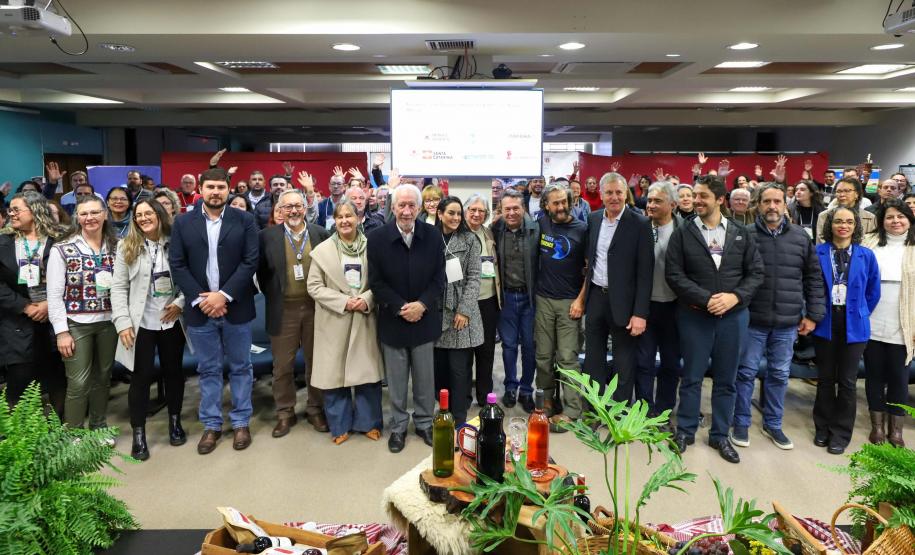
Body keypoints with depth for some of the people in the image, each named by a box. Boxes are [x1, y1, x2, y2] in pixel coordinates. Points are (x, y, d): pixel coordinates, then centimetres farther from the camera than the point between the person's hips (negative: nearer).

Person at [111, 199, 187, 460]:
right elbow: (118, 288, -3)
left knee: (173, 371, 13)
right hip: (141, 323, -1)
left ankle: (175, 421, 31)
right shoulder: (127, 247, -1)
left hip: (172, 321, 1)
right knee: (142, 376, 2)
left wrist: (180, 303, -12)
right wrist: (123, 322, -10)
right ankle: (138, 434, 14)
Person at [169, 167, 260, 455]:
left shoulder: (245, 221, -1)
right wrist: (200, 299, -11)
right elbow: (177, 265, 0)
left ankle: (240, 422, 23)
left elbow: (250, 262, -7)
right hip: (200, 309, 1)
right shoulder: (183, 223, 3)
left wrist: (223, 295, -15)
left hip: (235, 308, -1)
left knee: (240, 367, 10)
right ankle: (211, 425, 24)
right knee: (208, 370, 11)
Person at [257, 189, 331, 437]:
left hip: (315, 307, 1)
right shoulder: (268, 236, -1)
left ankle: (315, 409, 26)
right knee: (282, 365, 8)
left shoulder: (320, 233, 1)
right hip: (284, 310, 0)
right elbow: (261, 271, 4)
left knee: (315, 362, 11)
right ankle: (285, 413, 23)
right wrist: (271, 295, -2)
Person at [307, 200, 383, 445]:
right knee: (335, 373, 5)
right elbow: (314, 286, -3)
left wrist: (367, 299, -13)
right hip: (334, 320, 0)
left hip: (364, 319, 1)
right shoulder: (322, 250, 0)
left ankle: (369, 422, 22)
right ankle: (340, 425, 21)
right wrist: (343, 302, -13)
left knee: (367, 371, 5)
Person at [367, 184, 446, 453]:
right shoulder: (377, 238, -7)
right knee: (396, 380, 11)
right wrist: (400, 308, -15)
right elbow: (376, 282, -6)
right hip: (392, 320, -1)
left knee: (424, 378, 13)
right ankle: (398, 426, 28)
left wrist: (422, 305, -15)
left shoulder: (433, 236, -3)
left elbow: (439, 278, -1)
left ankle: (424, 422, 31)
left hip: (424, 319, 1)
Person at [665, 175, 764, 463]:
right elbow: (674, 274, -8)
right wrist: (706, 299, -17)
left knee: (726, 379, 11)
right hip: (694, 315, -2)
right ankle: (685, 431, 23)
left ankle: (720, 435, 26)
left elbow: (756, 272, 3)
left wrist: (735, 296, -14)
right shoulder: (683, 234, -2)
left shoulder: (741, 233, 4)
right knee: (692, 377, 7)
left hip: (734, 315, 2)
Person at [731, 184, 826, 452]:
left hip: (788, 321, 3)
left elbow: (813, 278, 8)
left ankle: (773, 424, 30)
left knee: (779, 375, 13)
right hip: (752, 319, -2)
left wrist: (813, 314, 4)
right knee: (746, 372, 6)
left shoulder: (801, 237, 4)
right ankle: (741, 424, 21)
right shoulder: (745, 235, -4)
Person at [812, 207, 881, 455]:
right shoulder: (817, 253, -4)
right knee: (825, 378, 11)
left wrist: (861, 314, 5)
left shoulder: (866, 255, -1)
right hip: (825, 323, 0)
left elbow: (873, 291, 7)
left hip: (854, 325, 0)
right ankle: (823, 428, 25)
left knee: (847, 380, 6)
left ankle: (841, 433, 19)